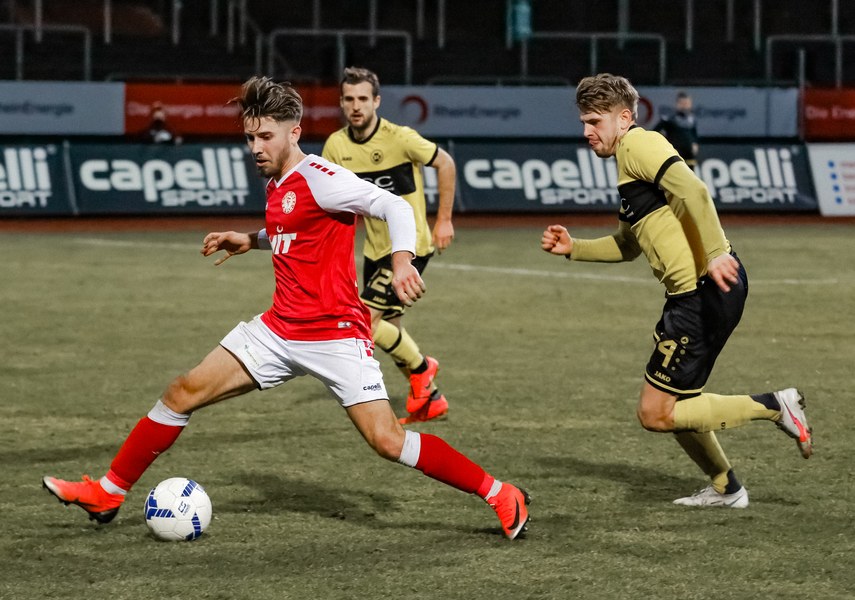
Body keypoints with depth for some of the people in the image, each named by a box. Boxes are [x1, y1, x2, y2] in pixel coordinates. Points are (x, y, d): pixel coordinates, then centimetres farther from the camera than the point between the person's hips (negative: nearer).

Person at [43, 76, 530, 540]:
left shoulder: (318, 178, -14)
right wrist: (251, 241, 22)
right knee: (184, 393, 2)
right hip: (280, 329, 8)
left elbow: (395, 207, -22)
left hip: (336, 333, -8)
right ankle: (107, 495, 12)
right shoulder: (279, 185, 12)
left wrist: (402, 260, -38)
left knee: (388, 441, -16)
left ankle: (501, 496, -2)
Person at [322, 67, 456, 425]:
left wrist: (444, 220, -3)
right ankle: (431, 401, 29)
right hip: (375, 248, 7)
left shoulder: (400, 139, -18)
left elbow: (445, 163, -5)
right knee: (389, 330, 12)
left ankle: (421, 368, 9)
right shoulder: (336, 146, -3)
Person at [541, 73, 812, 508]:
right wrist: (573, 249, 23)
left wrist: (715, 253, -34)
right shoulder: (628, 161, 23)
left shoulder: (637, 144, -9)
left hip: (708, 289, -11)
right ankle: (725, 488, 32)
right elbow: (628, 245, 33)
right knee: (673, 400, 21)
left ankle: (773, 407, -5)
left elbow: (693, 191, -25)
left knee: (654, 413, -8)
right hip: (693, 294, 11)